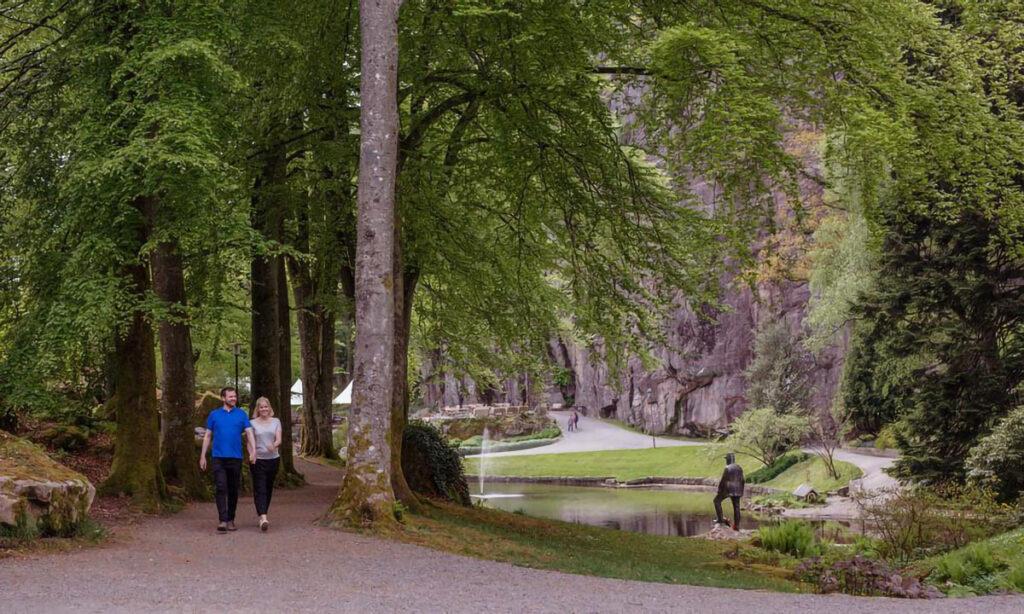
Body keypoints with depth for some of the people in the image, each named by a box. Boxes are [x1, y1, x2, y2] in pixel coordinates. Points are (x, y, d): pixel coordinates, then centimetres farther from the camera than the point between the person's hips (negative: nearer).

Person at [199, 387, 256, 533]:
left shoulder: (241, 414, 7)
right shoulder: (214, 415, 8)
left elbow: (249, 433, -1)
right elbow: (207, 436, 11)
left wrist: (253, 450, -17)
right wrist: (203, 456, 6)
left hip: (236, 457, 1)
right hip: (219, 457, -1)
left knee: (233, 490, 7)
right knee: (220, 488, -12)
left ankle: (231, 520, 17)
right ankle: (222, 521, -17)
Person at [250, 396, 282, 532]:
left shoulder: (276, 422, 8)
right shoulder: (253, 423, 3)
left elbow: (279, 439, -3)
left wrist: (274, 445, -25)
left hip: (273, 459, 3)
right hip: (258, 460, -3)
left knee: (269, 489, 11)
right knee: (260, 489, -12)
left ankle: (262, 514, 26)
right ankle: (263, 518, -22)